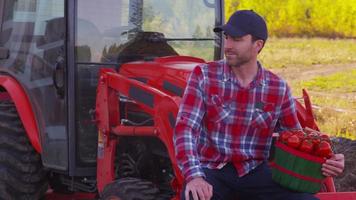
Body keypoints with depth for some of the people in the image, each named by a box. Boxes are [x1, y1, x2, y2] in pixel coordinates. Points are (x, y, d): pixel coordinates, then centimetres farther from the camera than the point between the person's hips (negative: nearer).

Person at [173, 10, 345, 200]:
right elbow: (185, 128, -14)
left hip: (255, 172, 3)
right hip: (210, 170, -2)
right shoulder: (204, 75, -6)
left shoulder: (278, 88, 1)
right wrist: (194, 176, -31)